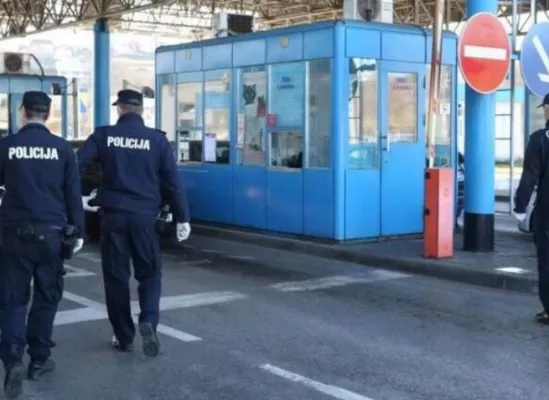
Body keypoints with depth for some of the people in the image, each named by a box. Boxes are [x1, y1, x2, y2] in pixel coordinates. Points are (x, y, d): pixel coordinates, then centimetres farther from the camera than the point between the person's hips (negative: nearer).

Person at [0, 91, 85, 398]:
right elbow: (73, 192, 1)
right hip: (50, 232, 0)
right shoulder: (62, 147, 0)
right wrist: (78, 230, 8)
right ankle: (39, 359, 19)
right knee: (46, 296, 13)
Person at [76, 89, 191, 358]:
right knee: (149, 273, 11)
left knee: (116, 276, 10)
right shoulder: (157, 139, 0)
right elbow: (173, 182, 0)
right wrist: (182, 218, 5)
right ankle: (148, 320, -13)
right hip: (144, 216, 0)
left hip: (113, 215, 0)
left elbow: (75, 167, -6)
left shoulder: (104, 135, 0)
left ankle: (124, 337, 13)